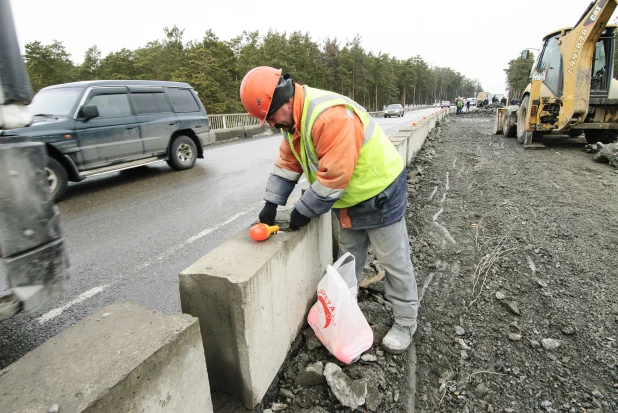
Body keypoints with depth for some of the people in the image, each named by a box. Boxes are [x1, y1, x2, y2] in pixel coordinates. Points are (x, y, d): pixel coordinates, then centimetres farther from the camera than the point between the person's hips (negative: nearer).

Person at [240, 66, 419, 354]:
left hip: (380, 190, -9)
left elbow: (334, 178, -33)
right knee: (348, 258, 21)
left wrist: (303, 212, -20)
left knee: (393, 261, 5)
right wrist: (271, 204, -5)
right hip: (348, 197, 9)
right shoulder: (293, 116, -1)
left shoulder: (330, 115, -33)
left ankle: (405, 322, 24)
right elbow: (288, 163, 4)